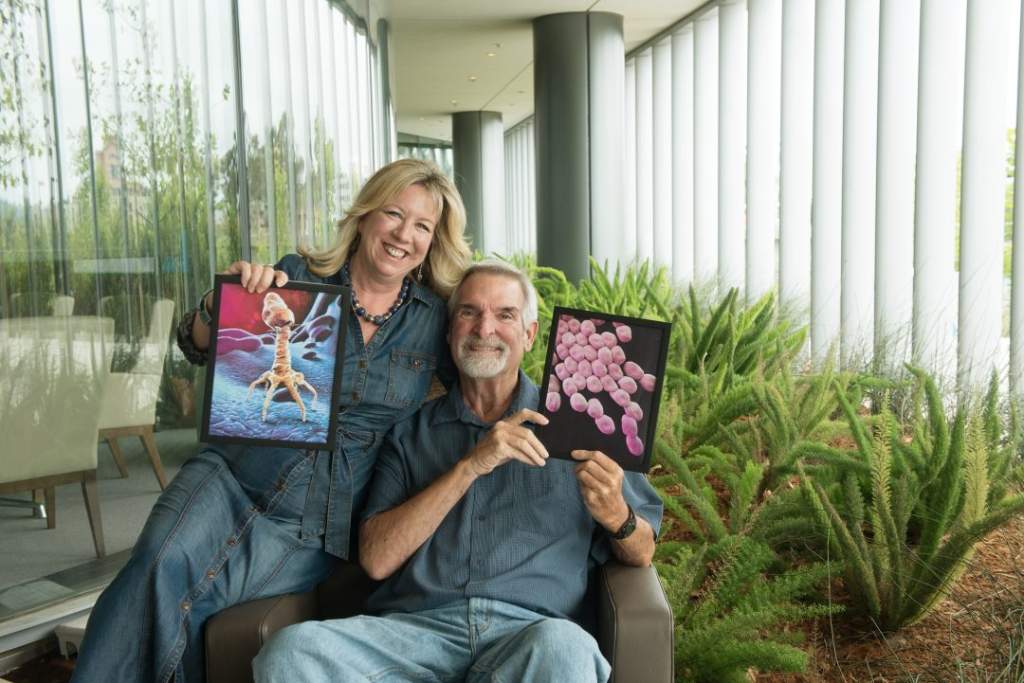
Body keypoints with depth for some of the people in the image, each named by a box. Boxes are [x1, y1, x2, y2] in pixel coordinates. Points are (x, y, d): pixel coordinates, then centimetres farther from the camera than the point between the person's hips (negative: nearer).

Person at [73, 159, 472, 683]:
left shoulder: (434, 318, 4)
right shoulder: (300, 276, 2)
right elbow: (197, 346, 3)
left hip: (314, 533, 0)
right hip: (230, 480, 1)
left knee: (177, 601, -21)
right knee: (160, 566, -28)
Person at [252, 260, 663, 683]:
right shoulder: (411, 433, 14)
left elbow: (642, 555, 12)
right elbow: (376, 558, 1)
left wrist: (617, 517, -12)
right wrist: (468, 467, -8)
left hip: (531, 627, -1)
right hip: (415, 627, 1)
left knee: (561, 647, -36)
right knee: (293, 648, -26)